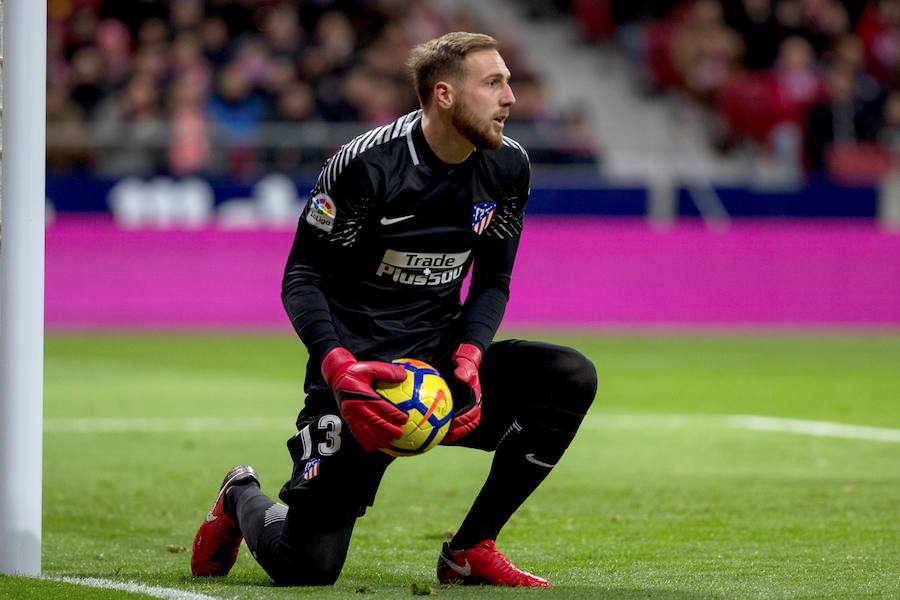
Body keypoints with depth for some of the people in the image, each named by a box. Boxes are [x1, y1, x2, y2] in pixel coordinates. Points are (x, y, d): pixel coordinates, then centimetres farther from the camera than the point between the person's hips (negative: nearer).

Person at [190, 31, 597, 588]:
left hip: (441, 356, 5)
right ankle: (242, 501, 26)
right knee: (306, 566, -14)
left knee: (572, 377, -20)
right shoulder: (368, 164, -17)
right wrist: (338, 368, -30)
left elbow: (492, 281, 8)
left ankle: (471, 550, -9)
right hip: (359, 365, -5)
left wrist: (468, 360, -13)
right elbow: (303, 278, -13)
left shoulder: (507, 166, -1)